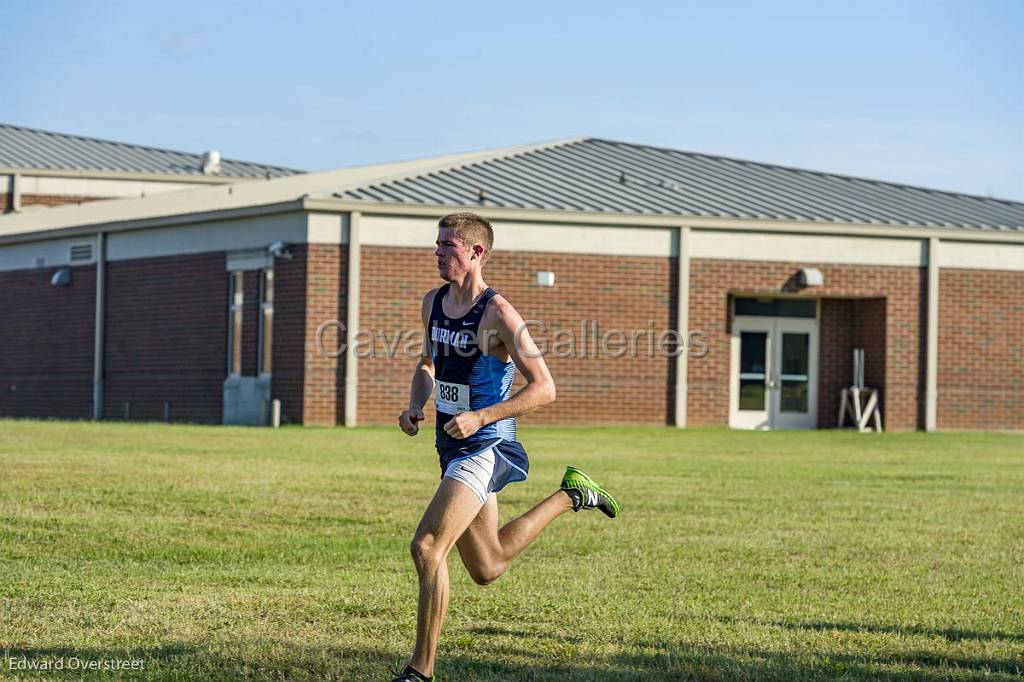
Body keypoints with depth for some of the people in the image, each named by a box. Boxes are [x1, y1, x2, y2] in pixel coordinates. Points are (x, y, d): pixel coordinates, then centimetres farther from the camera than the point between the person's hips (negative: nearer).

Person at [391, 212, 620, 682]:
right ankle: (570, 495, 37)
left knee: (427, 547, -20)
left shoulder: (497, 314, -17)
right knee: (487, 569, 20)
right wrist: (415, 406, 3)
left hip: (485, 448, -9)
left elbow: (544, 387, -16)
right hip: (452, 447, 9)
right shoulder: (433, 303, 6)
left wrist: (479, 417, -24)